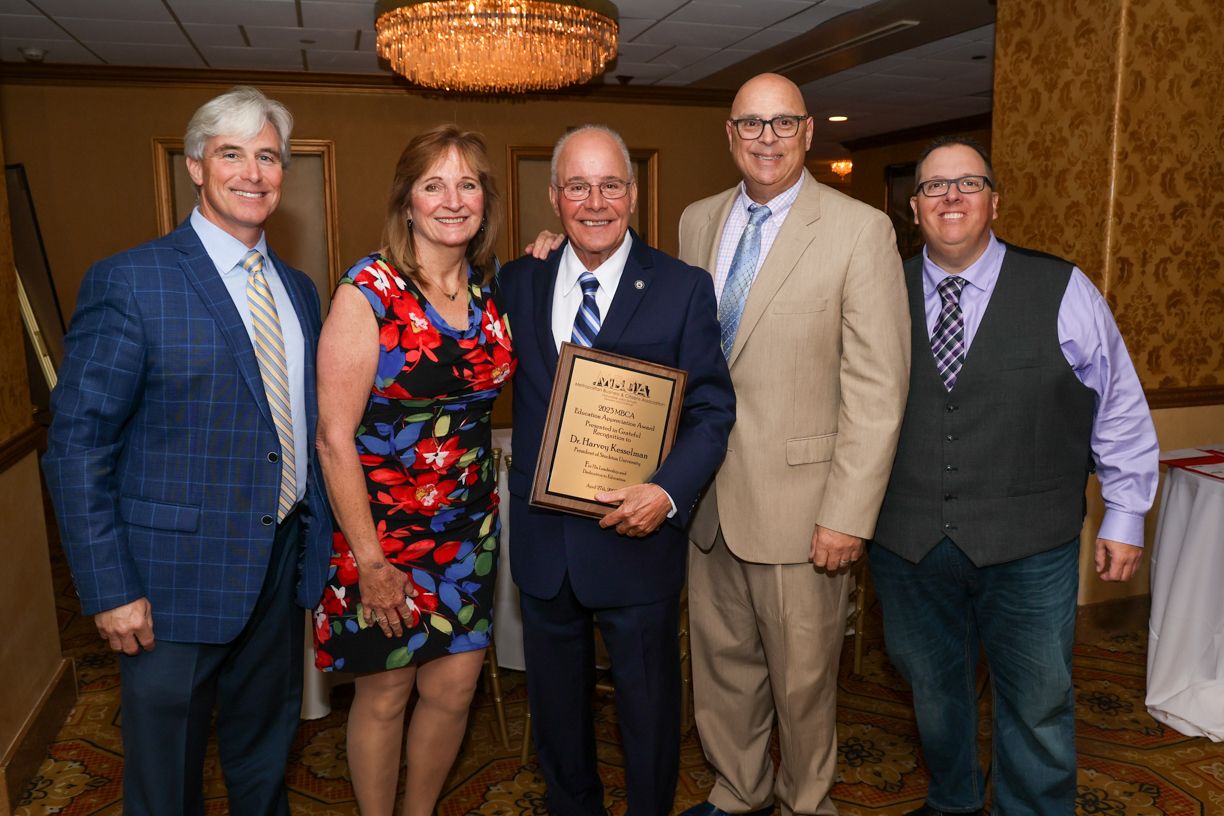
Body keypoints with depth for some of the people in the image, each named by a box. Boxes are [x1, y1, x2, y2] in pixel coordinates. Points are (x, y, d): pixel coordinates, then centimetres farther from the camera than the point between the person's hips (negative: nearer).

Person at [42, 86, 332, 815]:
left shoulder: (299, 290, 7)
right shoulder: (129, 282, -12)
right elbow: (78, 445, -13)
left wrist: (320, 537, 10)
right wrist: (109, 589, -15)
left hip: (281, 564, 5)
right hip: (176, 578, -5)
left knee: (266, 755, 23)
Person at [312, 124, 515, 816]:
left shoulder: (489, 287, 2)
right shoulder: (368, 293, -15)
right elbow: (334, 439, -15)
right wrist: (369, 562, -16)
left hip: (470, 525, 5)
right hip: (385, 530, -5)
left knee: (455, 688, 14)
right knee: (385, 695, 12)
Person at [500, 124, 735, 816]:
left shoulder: (684, 289, -7)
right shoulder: (521, 282, 3)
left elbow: (713, 409, -9)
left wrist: (669, 492, -23)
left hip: (637, 536, -3)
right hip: (543, 542, 4)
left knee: (649, 708, 16)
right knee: (556, 706, 23)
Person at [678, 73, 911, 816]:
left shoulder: (860, 230, -8)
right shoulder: (698, 222, 8)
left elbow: (877, 388, -11)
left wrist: (848, 514, -15)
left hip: (798, 504, -4)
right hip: (711, 499, 5)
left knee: (803, 678, 12)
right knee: (722, 666, 18)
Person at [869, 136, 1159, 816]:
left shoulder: (1062, 292, -4)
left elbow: (1121, 410, 2)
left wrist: (1125, 517, 2)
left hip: (1029, 550, -2)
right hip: (907, 542, 2)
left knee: (1037, 708, 9)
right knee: (933, 689, 20)